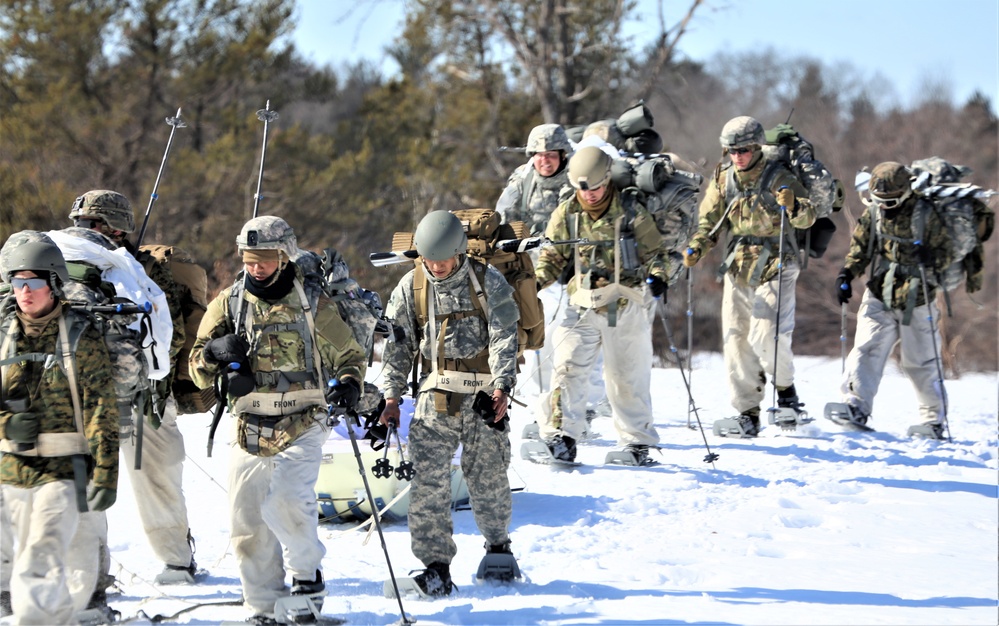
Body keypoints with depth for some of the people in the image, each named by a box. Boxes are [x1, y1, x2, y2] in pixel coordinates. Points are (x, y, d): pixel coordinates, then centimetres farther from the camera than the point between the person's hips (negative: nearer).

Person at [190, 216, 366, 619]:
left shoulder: (311, 305, 0)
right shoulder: (229, 303, 5)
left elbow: (349, 356, 9)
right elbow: (198, 371, 7)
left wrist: (349, 383, -14)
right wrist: (215, 352, -17)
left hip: (301, 427, -3)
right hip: (249, 430, 3)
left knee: (285, 502, -24)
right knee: (247, 525, 3)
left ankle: (308, 572, 2)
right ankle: (264, 608, 18)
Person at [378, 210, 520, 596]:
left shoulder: (488, 282, -2)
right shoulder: (410, 288, 5)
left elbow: (503, 338, -7)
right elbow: (398, 345, 8)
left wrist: (502, 387, -19)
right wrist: (392, 397, 0)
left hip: (482, 395, -2)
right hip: (434, 396, 2)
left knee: (487, 476, 4)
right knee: (428, 479, -8)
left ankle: (497, 543, 29)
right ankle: (436, 565, -5)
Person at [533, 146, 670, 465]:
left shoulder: (632, 214, -4)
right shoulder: (566, 215, 3)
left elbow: (653, 252, 3)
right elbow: (553, 257, 9)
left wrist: (657, 275, -17)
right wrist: (536, 280, -9)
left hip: (625, 308, -1)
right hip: (582, 307, 1)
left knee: (627, 377, 7)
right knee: (567, 368, -14)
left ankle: (636, 441, 22)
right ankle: (562, 439, -14)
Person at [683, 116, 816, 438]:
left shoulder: (778, 178, -10)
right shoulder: (723, 179, 4)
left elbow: (807, 219, -17)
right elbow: (710, 222, 13)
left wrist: (793, 206, -39)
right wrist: (697, 248, -5)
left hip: (774, 268, -5)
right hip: (738, 269, 5)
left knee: (766, 336, -17)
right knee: (736, 341, 3)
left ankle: (786, 391, 9)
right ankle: (747, 414, 10)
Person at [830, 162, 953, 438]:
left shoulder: (927, 216, -10)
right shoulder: (872, 214, 2)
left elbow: (945, 252, -6)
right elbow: (859, 249, 11)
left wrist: (931, 258, -28)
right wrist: (846, 275, -3)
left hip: (916, 304, -3)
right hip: (879, 299, 3)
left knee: (920, 363, 5)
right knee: (867, 350, -16)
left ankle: (933, 420, 20)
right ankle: (857, 408, -25)